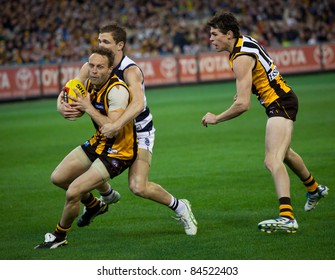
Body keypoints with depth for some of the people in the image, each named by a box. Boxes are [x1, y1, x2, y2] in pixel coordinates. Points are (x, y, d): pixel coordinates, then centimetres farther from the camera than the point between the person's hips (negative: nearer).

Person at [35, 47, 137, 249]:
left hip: (118, 151, -9)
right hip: (98, 142, 9)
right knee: (58, 178, 13)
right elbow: (80, 108, 18)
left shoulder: (117, 90, -27)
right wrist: (70, 106, -4)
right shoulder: (91, 84, -2)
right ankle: (95, 206, 38)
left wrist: (88, 108, -27)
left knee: (73, 192, -16)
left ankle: (60, 237, 9)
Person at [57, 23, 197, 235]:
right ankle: (108, 195, 30)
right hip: (112, 131, 6)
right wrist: (63, 107, -31)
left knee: (138, 187, -21)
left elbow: (138, 103, -44)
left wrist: (116, 125, -58)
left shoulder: (130, 71, -28)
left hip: (139, 132, -6)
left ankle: (180, 207, 6)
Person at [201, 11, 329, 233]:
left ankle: (287, 217, -40)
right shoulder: (244, 41, 4)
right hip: (282, 100, 11)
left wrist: (216, 119, -18)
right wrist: (243, 91, 14)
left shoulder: (241, 58, -25)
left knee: (273, 161, -26)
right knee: (283, 153, 33)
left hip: (280, 105, -11)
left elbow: (243, 105, -30)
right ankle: (314, 188, 55)